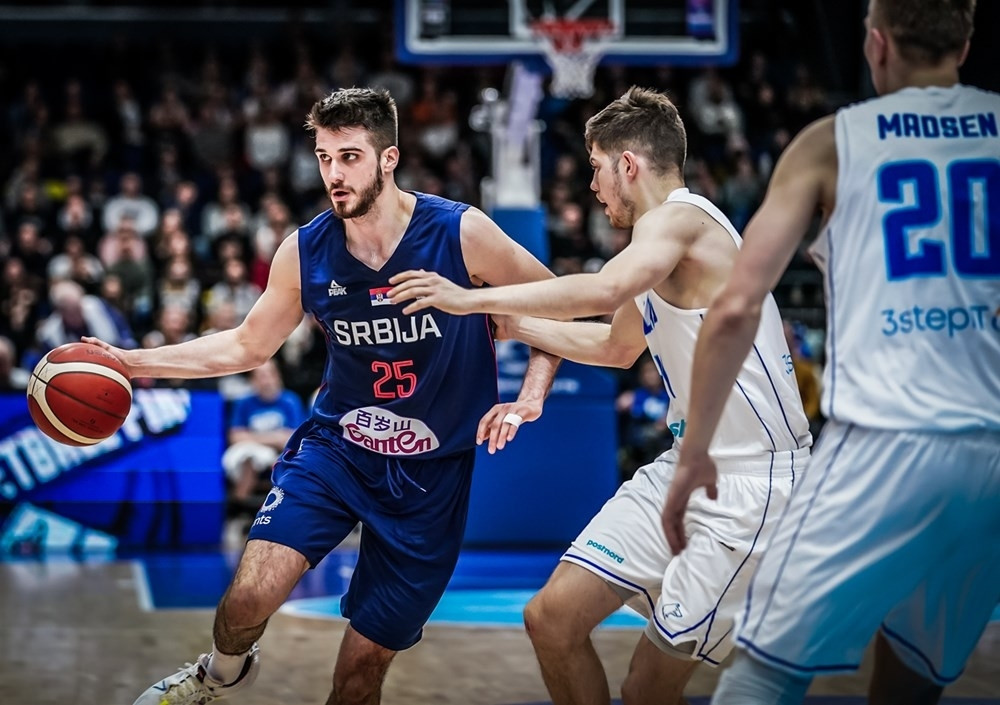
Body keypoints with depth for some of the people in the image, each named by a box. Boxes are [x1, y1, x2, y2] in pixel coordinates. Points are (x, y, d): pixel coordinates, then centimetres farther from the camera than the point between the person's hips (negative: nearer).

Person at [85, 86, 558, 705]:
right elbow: (249, 346, 8)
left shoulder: (462, 233, -16)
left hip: (433, 469, -1)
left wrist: (530, 398, -15)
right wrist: (133, 362, 0)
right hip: (334, 446, 2)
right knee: (250, 596, -19)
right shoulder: (304, 253, -7)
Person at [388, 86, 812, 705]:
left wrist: (474, 298, -26)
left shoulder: (683, 216, -14)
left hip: (752, 482, -10)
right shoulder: (660, 244, 17)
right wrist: (508, 324, 32)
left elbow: (604, 290, -34)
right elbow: (618, 346, 34)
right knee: (552, 618, 4)